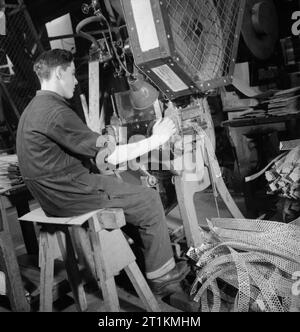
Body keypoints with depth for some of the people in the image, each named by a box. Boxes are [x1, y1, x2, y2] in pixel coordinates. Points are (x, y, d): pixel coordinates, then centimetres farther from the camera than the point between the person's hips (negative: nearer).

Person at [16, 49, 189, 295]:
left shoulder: (34, 108, 11)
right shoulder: (56, 112, -21)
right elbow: (110, 155, -20)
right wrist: (155, 141, -11)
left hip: (53, 190, 10)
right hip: (69, 194, -10)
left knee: (130, 186, 20)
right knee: (149, 199, 0)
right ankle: (161, 275, 13)